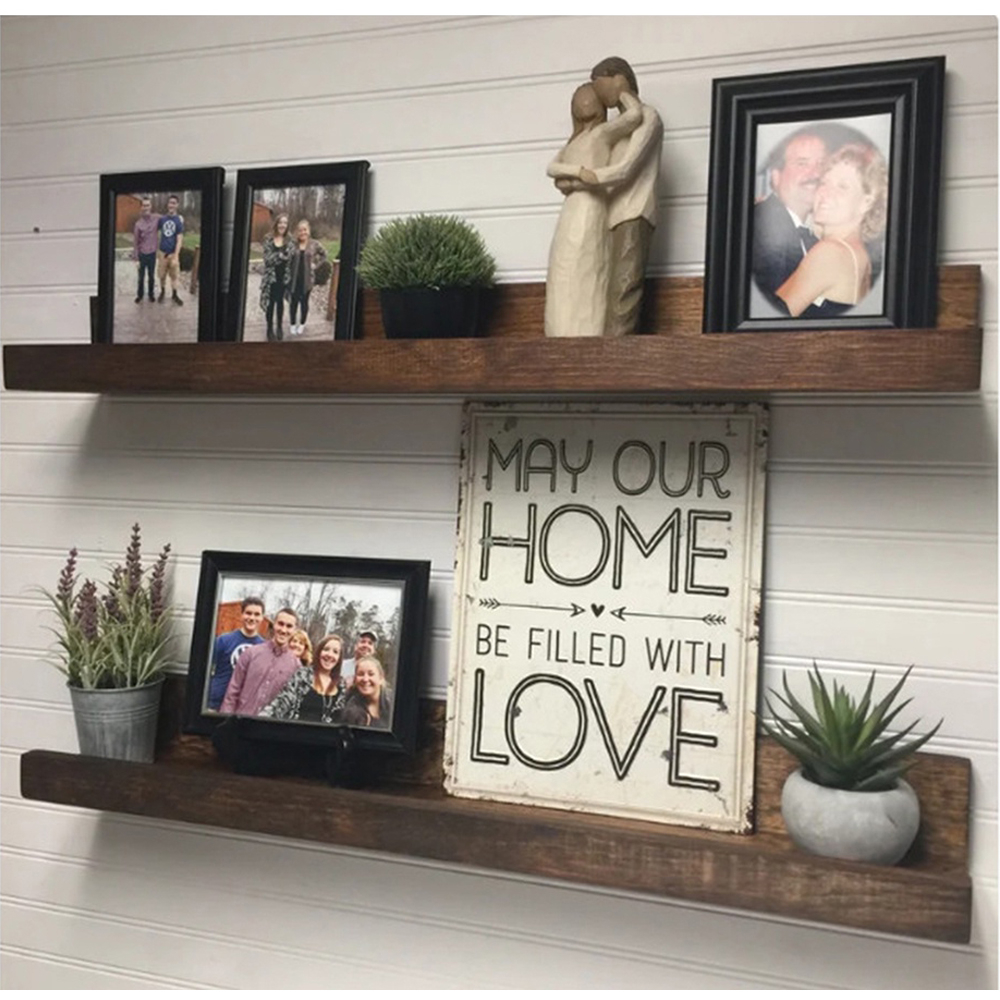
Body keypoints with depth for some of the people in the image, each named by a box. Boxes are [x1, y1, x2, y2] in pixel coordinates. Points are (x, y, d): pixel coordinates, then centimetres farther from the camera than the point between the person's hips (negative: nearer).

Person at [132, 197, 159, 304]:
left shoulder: (156, 219, -8)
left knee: (151, 276, 15)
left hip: (152, 253, 1)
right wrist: (135, 258, -9)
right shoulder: (138, 224, -13)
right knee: (141, 276, 11)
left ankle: (151, 294, 31)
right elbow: (135, 242, -8)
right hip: (142, 254, -1)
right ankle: (139, 294, 27)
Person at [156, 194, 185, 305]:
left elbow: (179, 239, -13)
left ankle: (174, 294, 22)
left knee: (174, 275, 7)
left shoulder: (179, 220, -10)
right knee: (162, 274, 11)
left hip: (173, 253, -2)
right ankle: (162, 292, 30)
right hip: (162, 252, 2)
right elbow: (155, 232, 14)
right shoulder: (162, 219, -1)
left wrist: (176, 256, -17)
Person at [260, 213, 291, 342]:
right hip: (271, 276, -2)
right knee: (271, 302, 4)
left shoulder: (289, 240, 1)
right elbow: (268, 258, -12)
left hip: (283, 276, 2)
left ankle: (279, 328, 24)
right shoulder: (268, 239, -5)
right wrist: (281, 255, -20)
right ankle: (270, 328, 16)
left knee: (280, 301, 12)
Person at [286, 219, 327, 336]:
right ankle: (292, 324, 22)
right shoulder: (292, 244, -6)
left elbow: (323, 255, 12)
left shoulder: (315, 244, -3)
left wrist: (315, 264, 2)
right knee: (293, 302, 7)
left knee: (304, 302, 11)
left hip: (307, 278, 0)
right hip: (293, 278, 0)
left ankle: (302, 324, 27)